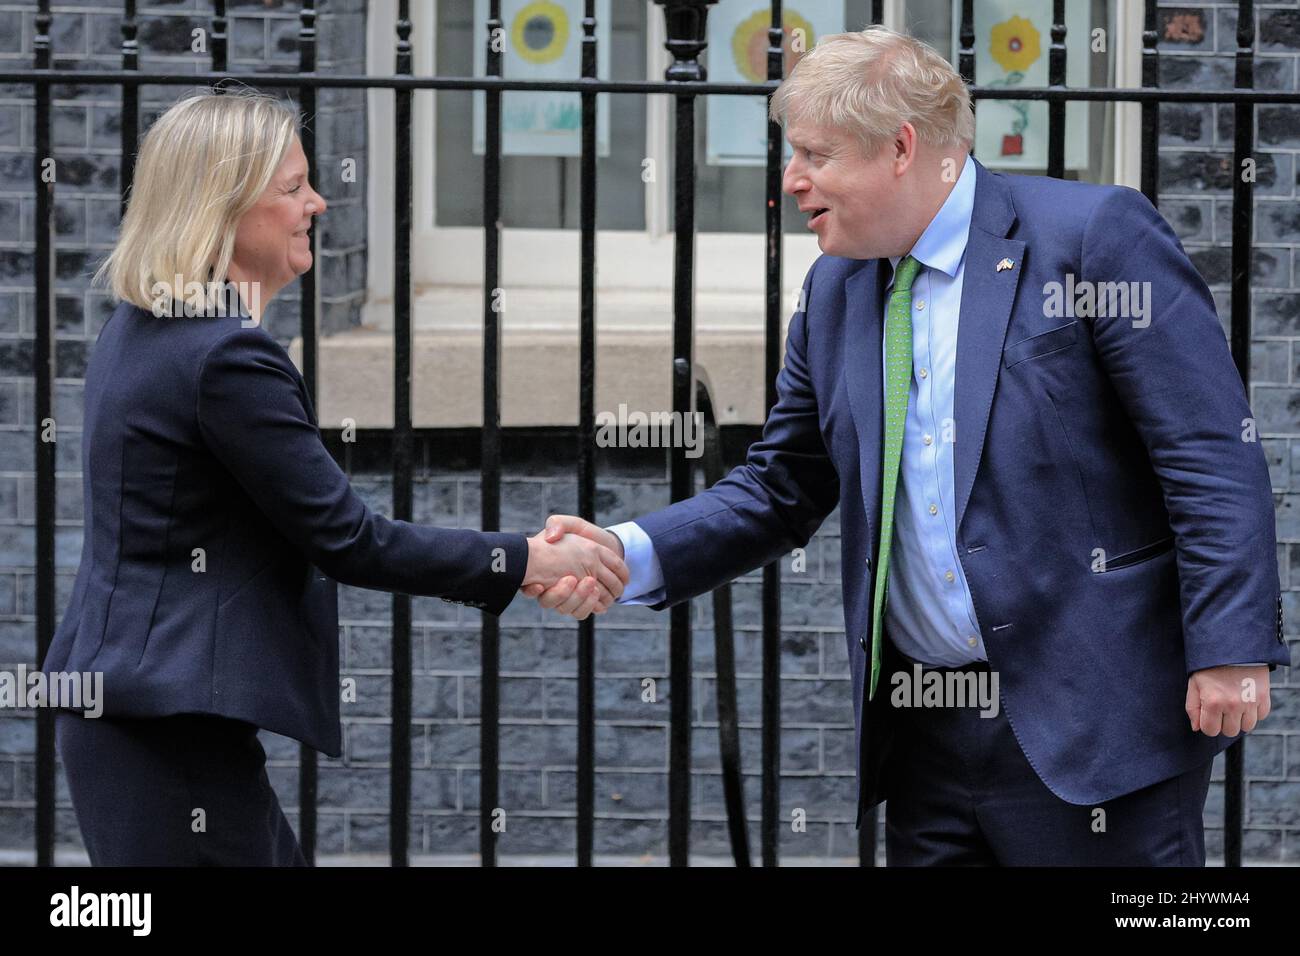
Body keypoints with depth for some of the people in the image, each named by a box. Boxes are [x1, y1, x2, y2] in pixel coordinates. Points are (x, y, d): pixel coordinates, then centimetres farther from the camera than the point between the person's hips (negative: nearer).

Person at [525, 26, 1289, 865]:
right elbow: (779, 492, 16)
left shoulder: (1095, 235, -8)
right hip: (927, 735, 6)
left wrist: (1231, 649, -17)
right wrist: (631, 554, 0)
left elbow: (1214, 455, -11)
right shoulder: (835, 292, 13)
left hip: (1089, 723, -6)